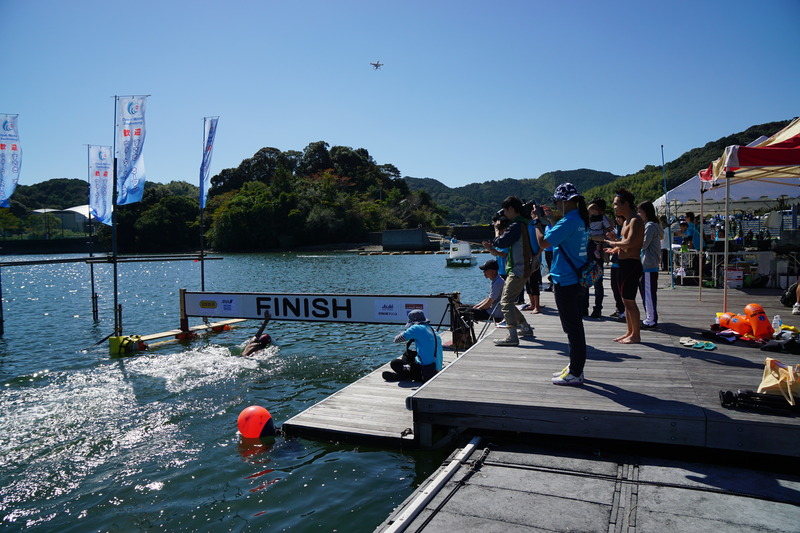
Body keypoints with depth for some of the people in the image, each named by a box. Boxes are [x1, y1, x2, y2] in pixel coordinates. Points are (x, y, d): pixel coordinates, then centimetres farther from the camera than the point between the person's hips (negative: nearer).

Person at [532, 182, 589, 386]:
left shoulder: (568, 222, -19)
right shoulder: (581, 220, 11)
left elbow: (543, 242, -20)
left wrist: (538, 221, -7)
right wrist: (547, 219, 21)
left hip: (565, 282, -10)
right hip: (577, 279, 10)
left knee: (572, 327, -3)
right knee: (575, 325, 16)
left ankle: (575, 373, 5)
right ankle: (575, 367, 27)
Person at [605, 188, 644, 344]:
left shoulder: (635, 221, -14)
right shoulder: (627, 221, 18)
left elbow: (630, 242, -27)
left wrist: (615, 243, -12)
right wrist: (616, 239, 9)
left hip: (631, 264, -10)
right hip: (624, 264, 10)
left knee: (629, 301, -6)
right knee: (626, 300, 14)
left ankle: (636, 335, 2)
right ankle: (630, 332, 23)